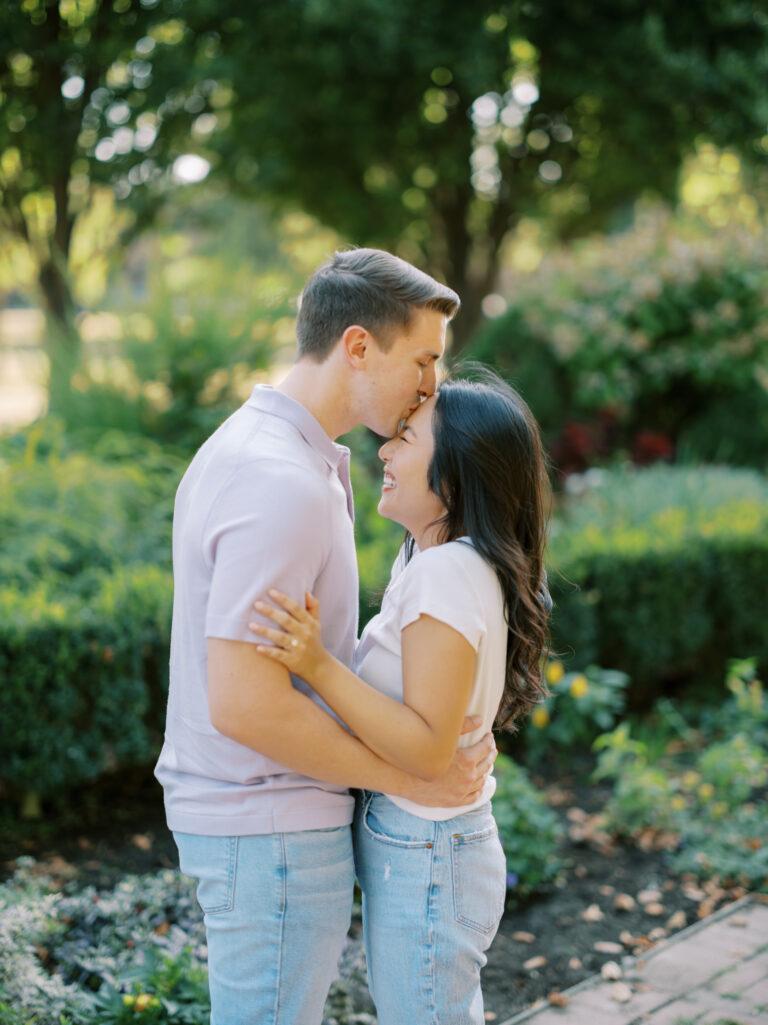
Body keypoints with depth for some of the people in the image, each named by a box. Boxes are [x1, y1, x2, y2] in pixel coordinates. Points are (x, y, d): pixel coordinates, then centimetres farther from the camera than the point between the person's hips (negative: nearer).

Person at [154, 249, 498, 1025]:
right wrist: (410, 779, -17)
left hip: (231, 807, 10)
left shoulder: (244, 444, 7)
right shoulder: (284, 487, -25)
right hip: (272, 828, -10)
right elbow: (245, 705, -28)